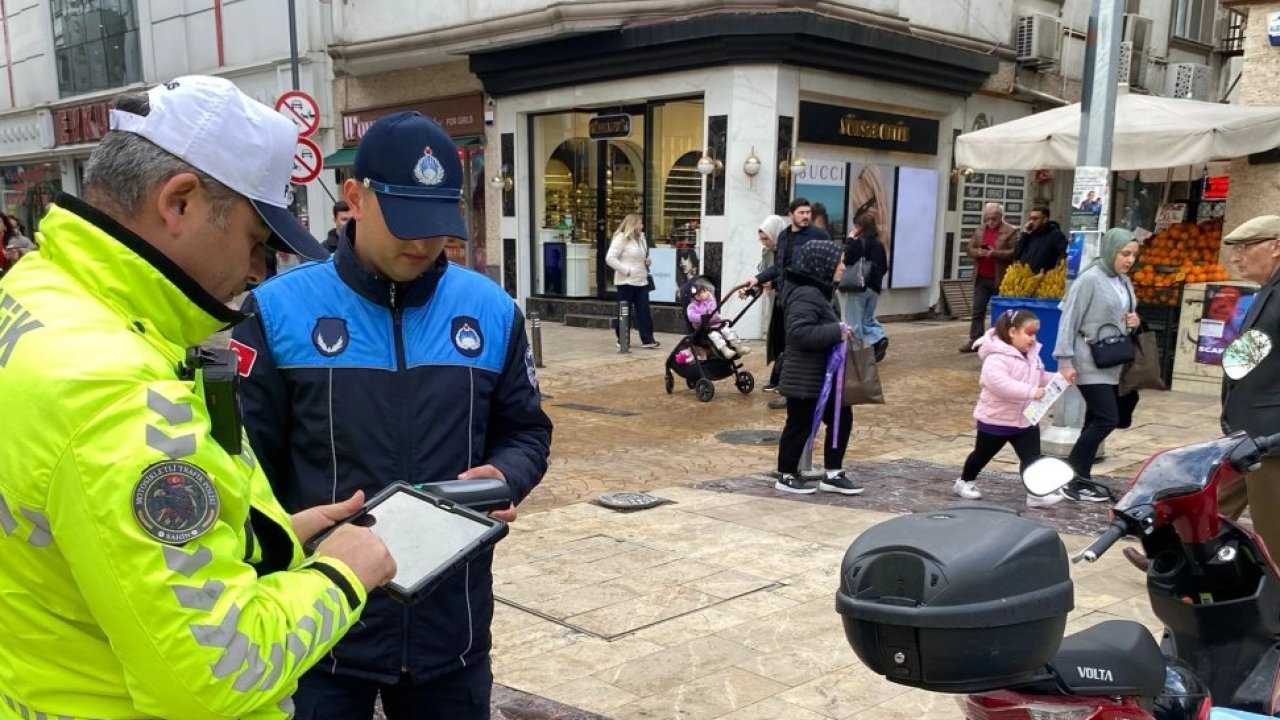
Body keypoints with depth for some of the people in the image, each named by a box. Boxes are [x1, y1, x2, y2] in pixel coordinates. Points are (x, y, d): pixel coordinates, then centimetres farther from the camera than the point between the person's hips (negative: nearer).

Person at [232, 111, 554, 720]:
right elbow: (246, 458, -3)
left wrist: (504, 477, -11)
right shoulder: (280, 309, -6)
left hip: (453, 625, 3)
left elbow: (526, 432, 10)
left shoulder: (492, 311, 2)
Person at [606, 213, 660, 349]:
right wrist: (626, 270, -19)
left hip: (641, 281, 7)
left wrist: (647, 261, 6)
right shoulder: (621, 238, -11)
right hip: (626, 282, -7)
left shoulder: (641, 238, 14)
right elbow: (610, 258, -18)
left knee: (644, 310, 3)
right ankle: (623, 340, 11)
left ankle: (647, 339, 5)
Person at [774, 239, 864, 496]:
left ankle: (832, 474, 20)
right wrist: (836, 332, -26)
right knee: (800, 426, 2)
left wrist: (839, 331, 3)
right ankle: (786, 476, 17)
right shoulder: (806, 294, -20)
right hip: (805, 379, -10)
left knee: (841, 418, 12)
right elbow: (799, 332, -30)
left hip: (821, 376, 10)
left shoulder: (817, 291, 14)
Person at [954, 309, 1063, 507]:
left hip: (1026, 419, 6)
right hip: (996, 420, -6)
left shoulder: (1032, 354, 4)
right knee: (982, 454, 13)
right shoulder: (997, 357, -25)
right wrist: (1031, 392, -41)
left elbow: (1040, 378, 18)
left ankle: (1036, 493, -1)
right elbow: (998, 383, -40)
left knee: (1032, 457, -3)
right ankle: (964, 482, 33)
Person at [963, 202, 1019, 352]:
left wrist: (995, 253, -23)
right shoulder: (979, 231, 13)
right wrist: (978, 252, -10)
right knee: (978, 311, 5)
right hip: (981, 278, 5)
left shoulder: (1011, 232, -4)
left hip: (1000, 279, -5)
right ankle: (975, 340, 8)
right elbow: (970, 249, 13)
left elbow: (1014, 253, -13)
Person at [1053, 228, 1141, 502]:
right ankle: (1070, 480, -4)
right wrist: (1065, 361, -19)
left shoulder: (1124, 282, 12)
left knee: (1096, 420, 9)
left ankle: (1081, 477, 16)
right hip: (1090, 364, -8)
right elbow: (1069, 320, -15)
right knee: (1107, 419, -12)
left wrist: (1134, 321, 1)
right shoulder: (1090, 279, -12)